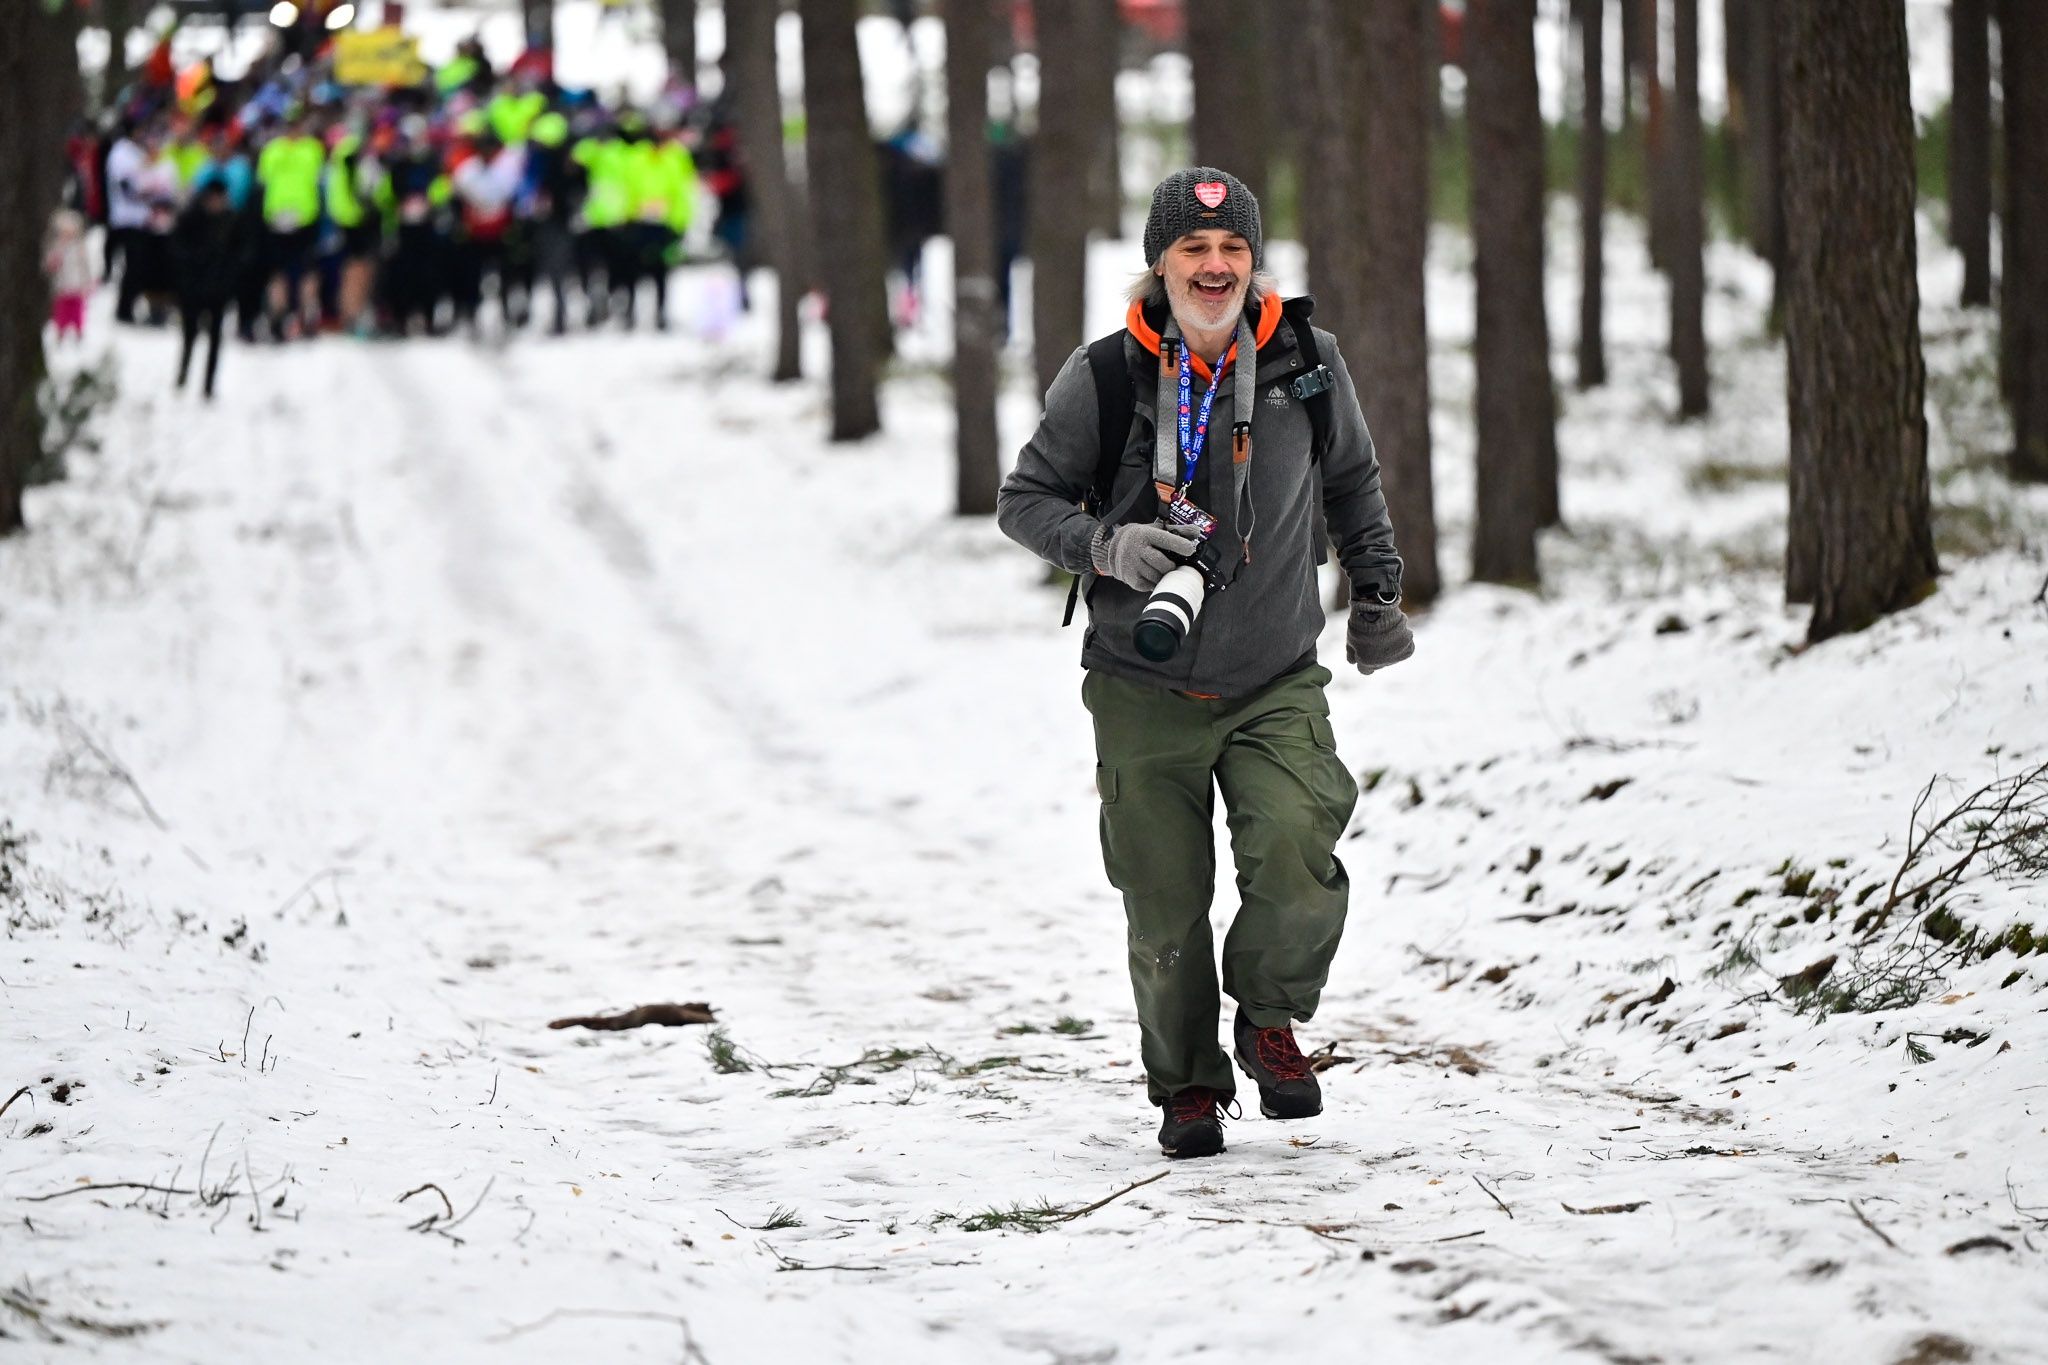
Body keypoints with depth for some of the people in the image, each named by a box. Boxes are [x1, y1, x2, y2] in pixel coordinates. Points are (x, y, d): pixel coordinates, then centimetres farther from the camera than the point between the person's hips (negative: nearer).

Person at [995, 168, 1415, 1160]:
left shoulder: (1307, 365, -1)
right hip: (1146, 689, -1)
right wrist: (1105, 545, -17)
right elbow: (1024, 500, 0)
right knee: (1165, 907, 1)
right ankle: (1188, 1082, 23)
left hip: (1277, 683, 1)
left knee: (1297, 854, -21)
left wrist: (1377, 591, 19)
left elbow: (1351, 481, 18)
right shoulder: (1105, 378, -8)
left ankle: (1270, 1017, 6)